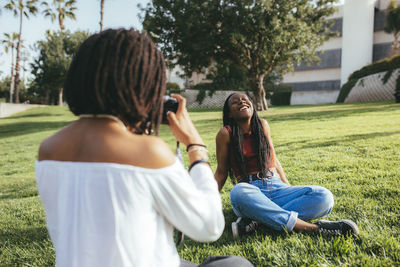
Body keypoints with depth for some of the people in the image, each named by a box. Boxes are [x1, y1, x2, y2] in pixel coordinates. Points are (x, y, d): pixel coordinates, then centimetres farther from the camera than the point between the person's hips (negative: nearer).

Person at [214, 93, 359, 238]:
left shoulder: (262, 125, 12)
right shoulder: (226, 133, 1)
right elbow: (221, 173, 5)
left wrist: (289, 188, 13)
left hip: (277, 188, 4)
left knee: (324, 196, -20)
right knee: (238, 193, -40)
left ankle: (255, 219, -29)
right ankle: (313, 228, -37)